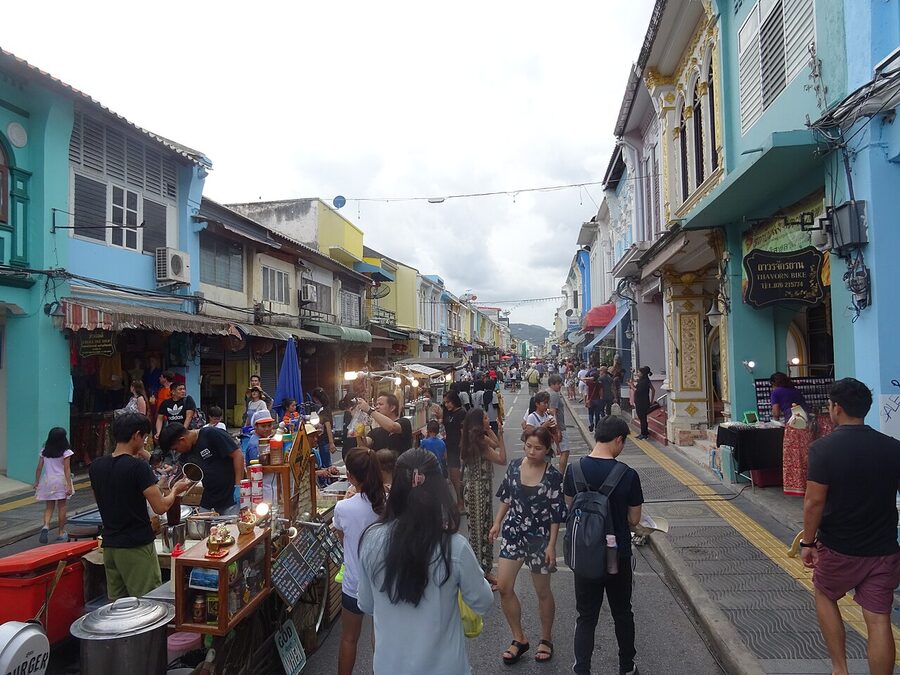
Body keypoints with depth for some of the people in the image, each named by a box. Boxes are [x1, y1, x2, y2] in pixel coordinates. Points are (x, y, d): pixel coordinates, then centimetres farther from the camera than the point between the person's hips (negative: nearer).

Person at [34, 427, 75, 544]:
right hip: (61, 481, -3)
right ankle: (61, 533, 16)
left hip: (47, 481, 3)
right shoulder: (66, 452, -9)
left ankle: (46, 526, -13)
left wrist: (36, 482, 15)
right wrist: (69, 486, -12)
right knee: (61, 507, 8)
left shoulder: (44, 451, 2)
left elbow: (39, 468, 4)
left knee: (48, 507, 13)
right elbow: (67, 469, -13)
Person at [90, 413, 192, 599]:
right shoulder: (138, 466, -18)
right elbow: (160, 507, -17)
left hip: (109, 545, 7)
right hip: (137, 547, -7)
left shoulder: (96, 466, 4)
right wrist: (175, 490, 1)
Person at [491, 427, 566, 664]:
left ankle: (546, 640, 34)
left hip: (539, 538, -4)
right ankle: (519, 639, 20)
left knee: (542, 591, 12)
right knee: (503, 587, 1)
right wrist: (497, 523, 6)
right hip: (513, 533, 4)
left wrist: (551, 545, -13)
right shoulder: (514, 466, -4)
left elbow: (556, 515, -12)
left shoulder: (553, 476, -15)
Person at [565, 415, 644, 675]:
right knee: (622, 614, 21)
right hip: (618, 555, -1)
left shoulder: (574, 470, -10)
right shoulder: (628, 475, -18)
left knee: (586, 616, 13)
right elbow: (634, 520, -8)